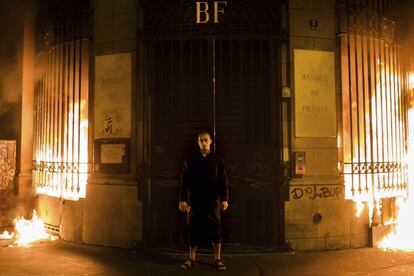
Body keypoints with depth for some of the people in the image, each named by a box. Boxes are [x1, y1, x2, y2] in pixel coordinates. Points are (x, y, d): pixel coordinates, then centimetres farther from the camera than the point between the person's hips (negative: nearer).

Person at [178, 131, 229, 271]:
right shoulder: (190, 160, 4)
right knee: (193, 229, 6)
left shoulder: (217, 159, 3)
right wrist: (183, 199, -4)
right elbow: (184, 181, 3)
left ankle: (218, 259, 14)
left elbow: (223, 180, 2)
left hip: (213, 201, 0)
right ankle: (191, 258, 20)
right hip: (195, 201, 1)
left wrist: (224, 199, -4)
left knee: (215, 230, 3)